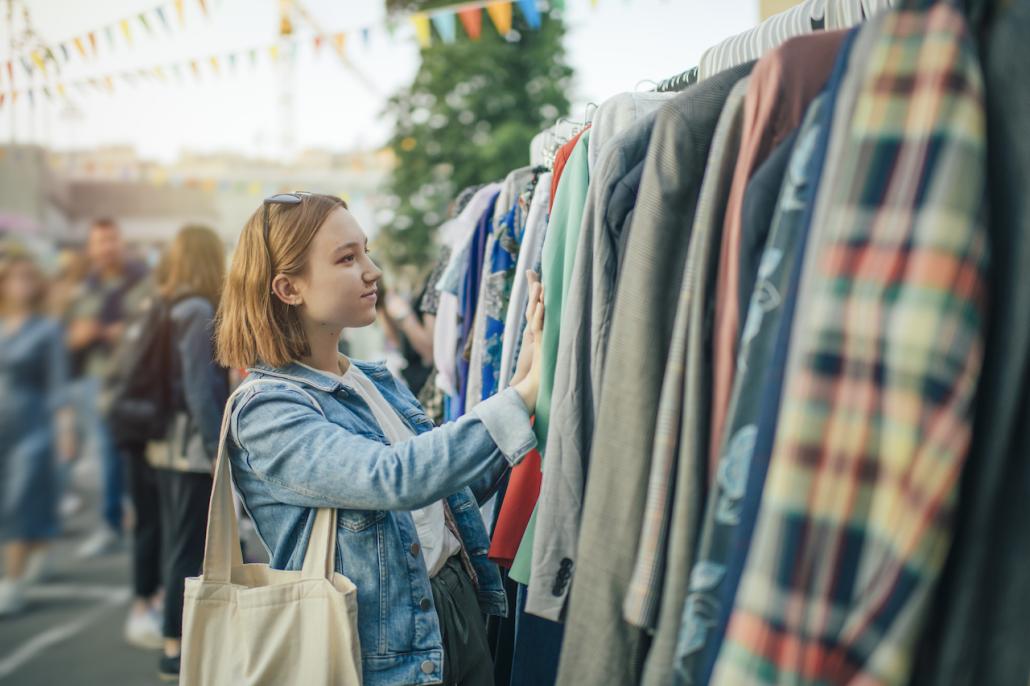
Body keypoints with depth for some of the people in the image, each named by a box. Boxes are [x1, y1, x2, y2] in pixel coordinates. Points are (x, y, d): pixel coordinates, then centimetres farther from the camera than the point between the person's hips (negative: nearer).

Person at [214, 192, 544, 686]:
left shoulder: (376, 381, 7)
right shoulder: (265, 411, -17)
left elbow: (454, 489, 12)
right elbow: (398, 478, -31)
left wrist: (521, 376, 2)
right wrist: (526, 393, -30)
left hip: (463, 609, 7)